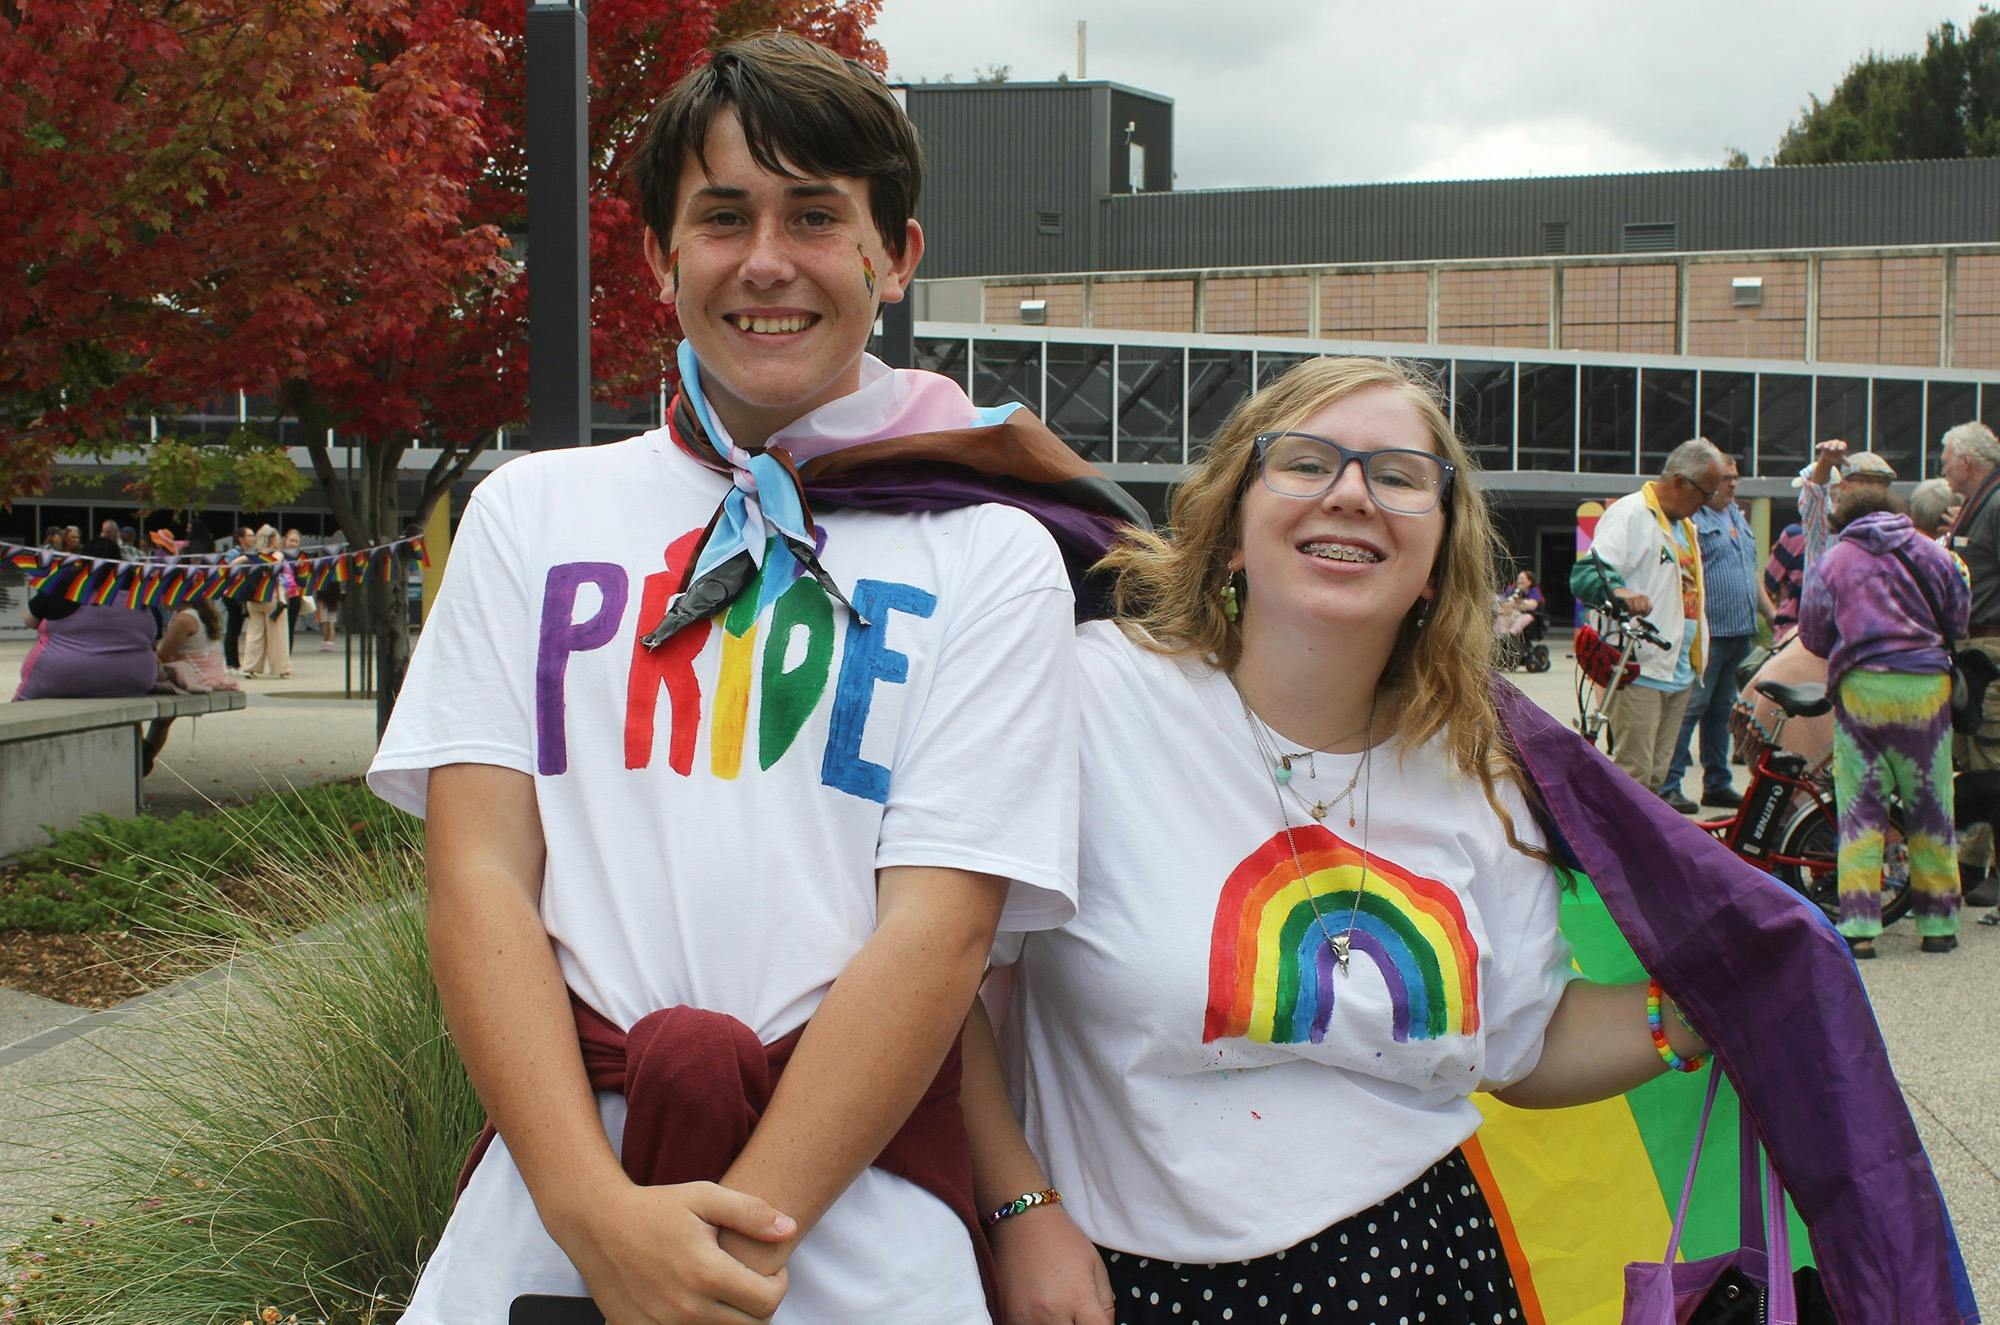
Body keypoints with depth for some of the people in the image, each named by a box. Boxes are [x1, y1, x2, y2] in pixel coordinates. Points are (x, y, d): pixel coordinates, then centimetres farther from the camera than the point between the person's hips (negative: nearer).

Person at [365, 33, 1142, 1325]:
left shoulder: (993, 557, 2)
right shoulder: (531, 513, 8)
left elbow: (940, 927, -7)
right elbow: (479, 875, 0)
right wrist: (598, 1211, -14)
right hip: (547, 1206, 2)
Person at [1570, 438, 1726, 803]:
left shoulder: (1686, 525, 23)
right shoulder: (1629, 513, -7)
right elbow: (1585, 574, -20)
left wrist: (1698, 656, 29)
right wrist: (1618, 592, -40)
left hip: (1679, 672, 9)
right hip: (1638, 668, -9)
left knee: (1655, 776, 10)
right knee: (1633, 772, -13)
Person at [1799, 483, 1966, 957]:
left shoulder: (1834, 561, 4)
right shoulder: (1929, 552, 8)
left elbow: (1813, 636, 7)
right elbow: (1958, 619, 13)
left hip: (1862, 688, -1)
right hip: (1926, 687, 1)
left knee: (1861, 808, 2)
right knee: (1930, 809, 10)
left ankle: (1859, 925, -5)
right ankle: (1939, 923, 16)